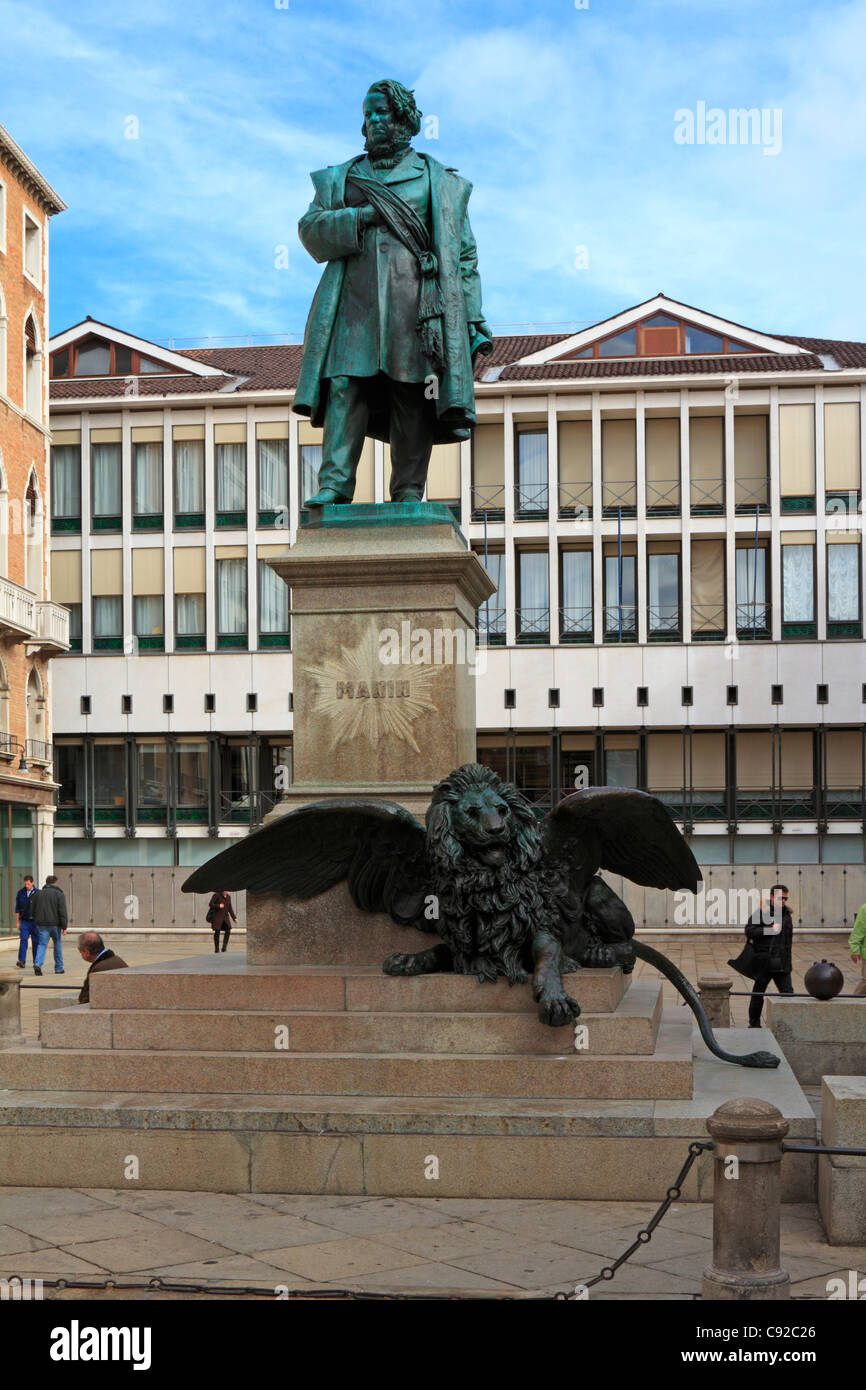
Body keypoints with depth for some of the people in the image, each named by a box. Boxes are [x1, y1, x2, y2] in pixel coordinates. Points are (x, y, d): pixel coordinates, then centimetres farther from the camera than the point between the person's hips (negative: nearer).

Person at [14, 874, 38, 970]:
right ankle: (21, 961, -20)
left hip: (35, 922, -1)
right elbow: (17, 908, 11)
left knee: (36, 942, 3)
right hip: (24, 921, 1)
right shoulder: (20, 893, 6)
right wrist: (17, 922, 7)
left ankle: (36, 962, 14)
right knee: (23, 940, -12)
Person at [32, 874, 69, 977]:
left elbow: (33, 911, 14)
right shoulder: (59, 894, -5)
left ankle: (38, 964, -24)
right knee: (57, 945, 12)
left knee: (42, 944, 0)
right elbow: (63, 912, -11)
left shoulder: (38, 893, 9)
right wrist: (64, 927, -10)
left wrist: (37, 922, 23)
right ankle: (59, 968, 17)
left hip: (42, 925, 2)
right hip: (55, 924, -2)